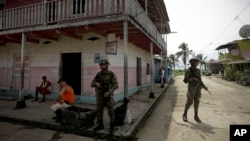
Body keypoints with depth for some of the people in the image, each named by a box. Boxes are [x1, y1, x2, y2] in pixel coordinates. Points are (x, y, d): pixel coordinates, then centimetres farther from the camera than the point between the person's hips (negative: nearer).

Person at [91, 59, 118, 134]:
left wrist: (109, 92, -29)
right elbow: (92, 84, 5)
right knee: (99, 111, 12)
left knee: (111, 111, 1)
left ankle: (112, 126, 17)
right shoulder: (98, 74, 5)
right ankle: (100, 125, 29)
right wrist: (96, 83, -20)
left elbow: (115, 85, -16)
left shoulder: (111, 74, -9)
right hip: (100, 96, 5)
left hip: (108, 96, -5)